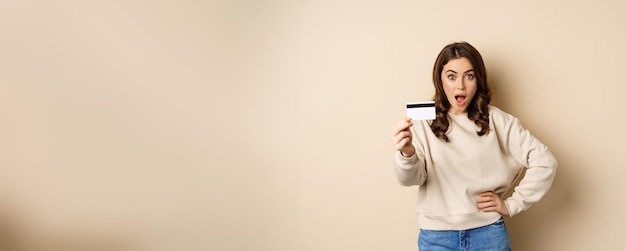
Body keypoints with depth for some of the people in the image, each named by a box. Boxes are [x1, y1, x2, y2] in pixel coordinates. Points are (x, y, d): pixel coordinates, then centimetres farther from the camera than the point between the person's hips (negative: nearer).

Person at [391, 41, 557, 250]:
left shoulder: (497, 121, -2)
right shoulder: (424, 122, -4)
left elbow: (545, 162, -1)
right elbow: (411, 178, -17)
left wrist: (512, 204, -5)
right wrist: (407, 153, -39)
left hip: (488, 232, 1)